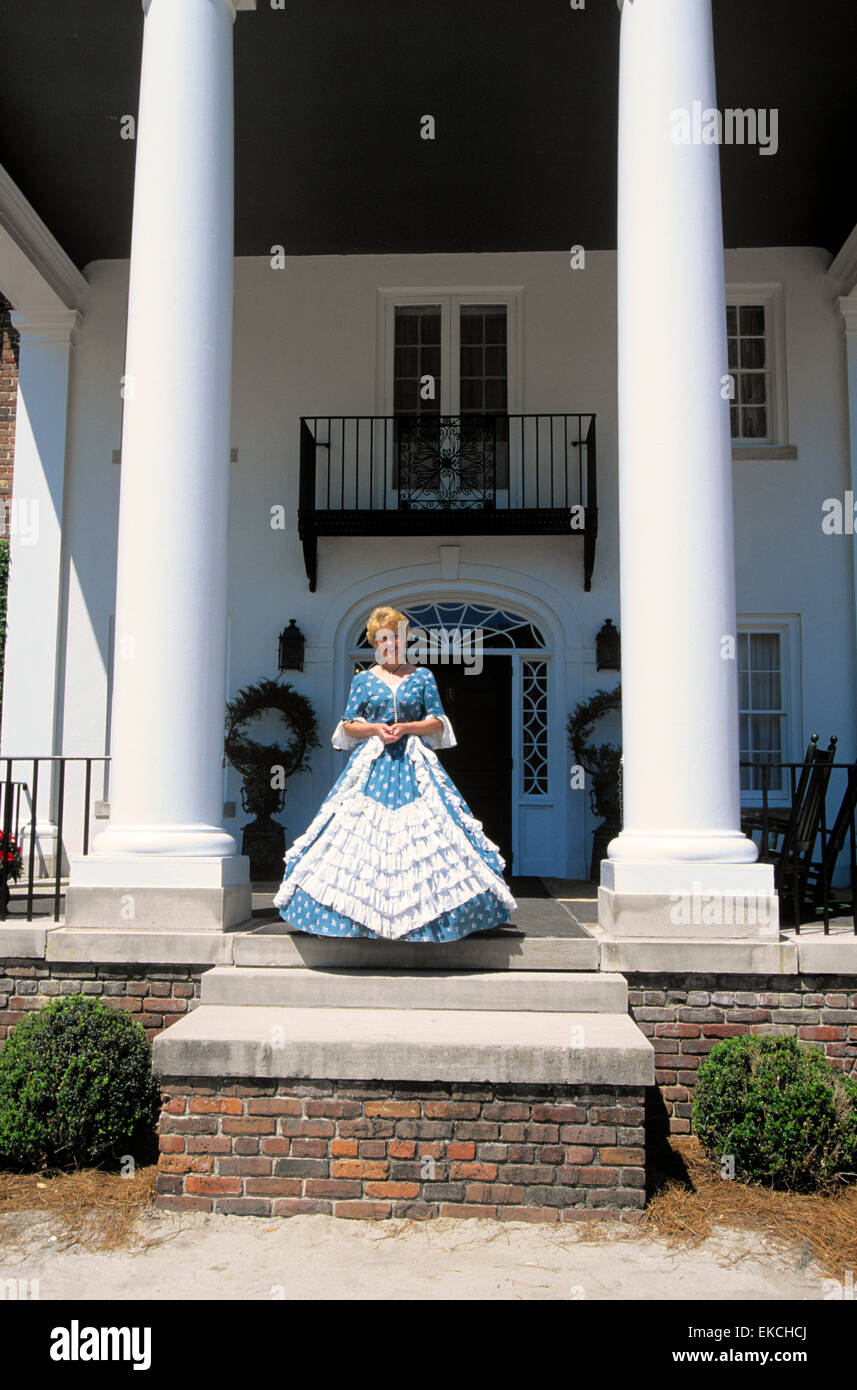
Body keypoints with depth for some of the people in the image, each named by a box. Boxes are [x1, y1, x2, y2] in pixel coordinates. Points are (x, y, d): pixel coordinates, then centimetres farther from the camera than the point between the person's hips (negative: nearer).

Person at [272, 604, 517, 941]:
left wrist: (406, 728, -10)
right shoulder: (363, 679, 10)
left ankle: (421, 910, -1)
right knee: (365, 829, -6)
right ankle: (367, 910, 2)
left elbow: (438, 723, 5)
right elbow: (348, 725, 8)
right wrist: (376, 729, -10)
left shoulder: (423, 677, 10)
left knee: (421, 827, -7)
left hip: (414, 765, 0)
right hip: (371, 764, 0)